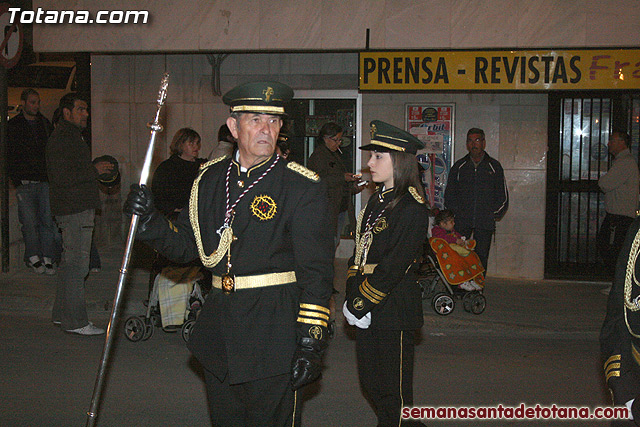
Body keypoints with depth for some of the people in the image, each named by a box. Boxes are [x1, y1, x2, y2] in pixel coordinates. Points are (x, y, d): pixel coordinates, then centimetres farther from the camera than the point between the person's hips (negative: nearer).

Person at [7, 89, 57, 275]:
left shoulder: (45, 124, 15)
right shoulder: (12, 126, 6)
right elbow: (9, 156, 4)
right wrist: (17, 181, -4)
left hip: (45, 181, 3)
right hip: (25, 182, -2)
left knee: (48, 220, -2)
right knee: (30, 221, -5)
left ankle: (47, 258, 2)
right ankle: (33, 257, 5)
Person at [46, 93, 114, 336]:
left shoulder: (73, 136, 21)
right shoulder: (61, 139, -13)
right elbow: (61, 176, -22)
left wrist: (98, 170, 14)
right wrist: (94, 170, -17)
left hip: (79, 208, 11)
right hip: (74, 209, -11)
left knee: (72, 262, 15)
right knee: (77, 263, -8)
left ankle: (61, 314, 24)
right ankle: (74, 321, -4)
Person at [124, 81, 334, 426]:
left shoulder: (302, 187, -9)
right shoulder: (210, 178, 7)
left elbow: (317, 272, -11)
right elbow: (187, 244, 12)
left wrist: (311, 343, -15)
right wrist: (149, 220, -7)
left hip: (273, 331, -5)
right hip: (218, 329, 5)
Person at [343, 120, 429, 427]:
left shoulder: (412, 209, -14)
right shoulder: (376, 201, 12)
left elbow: (394, 266, -19)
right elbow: (359, 252, 11)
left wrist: (361, 305, -16)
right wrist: (353, 300, 1)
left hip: (394, 311, -8)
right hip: (366, 310, 8)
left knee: (393, 390, 4)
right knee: (370, 383, 16)